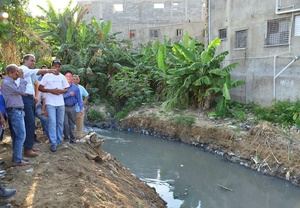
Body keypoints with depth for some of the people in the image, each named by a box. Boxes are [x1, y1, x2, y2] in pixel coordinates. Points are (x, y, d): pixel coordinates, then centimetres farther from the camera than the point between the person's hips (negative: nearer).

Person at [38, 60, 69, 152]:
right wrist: (51, 90, -16)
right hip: (50, 103, -4)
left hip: (61, 103, 4)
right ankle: (53, 143, -7)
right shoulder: (47, 76, -1)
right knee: (52, 122, -10)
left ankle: (59, 141, 22)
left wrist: (61, 91, -9)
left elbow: (66, 89, 13)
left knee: (60, 123, 9)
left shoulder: (62, 77, 12)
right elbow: (40, 88, -4)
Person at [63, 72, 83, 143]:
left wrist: (81, 108, -1)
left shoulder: (75, 87, 2)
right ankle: (66, 137, 14)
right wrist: (69, 94, -15)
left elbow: (79, 98, 3)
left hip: (72, 108, 2)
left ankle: (72, 138, 23)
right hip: (64, 107, -2)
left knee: (72, 123, 11)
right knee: (65, 123, -4)